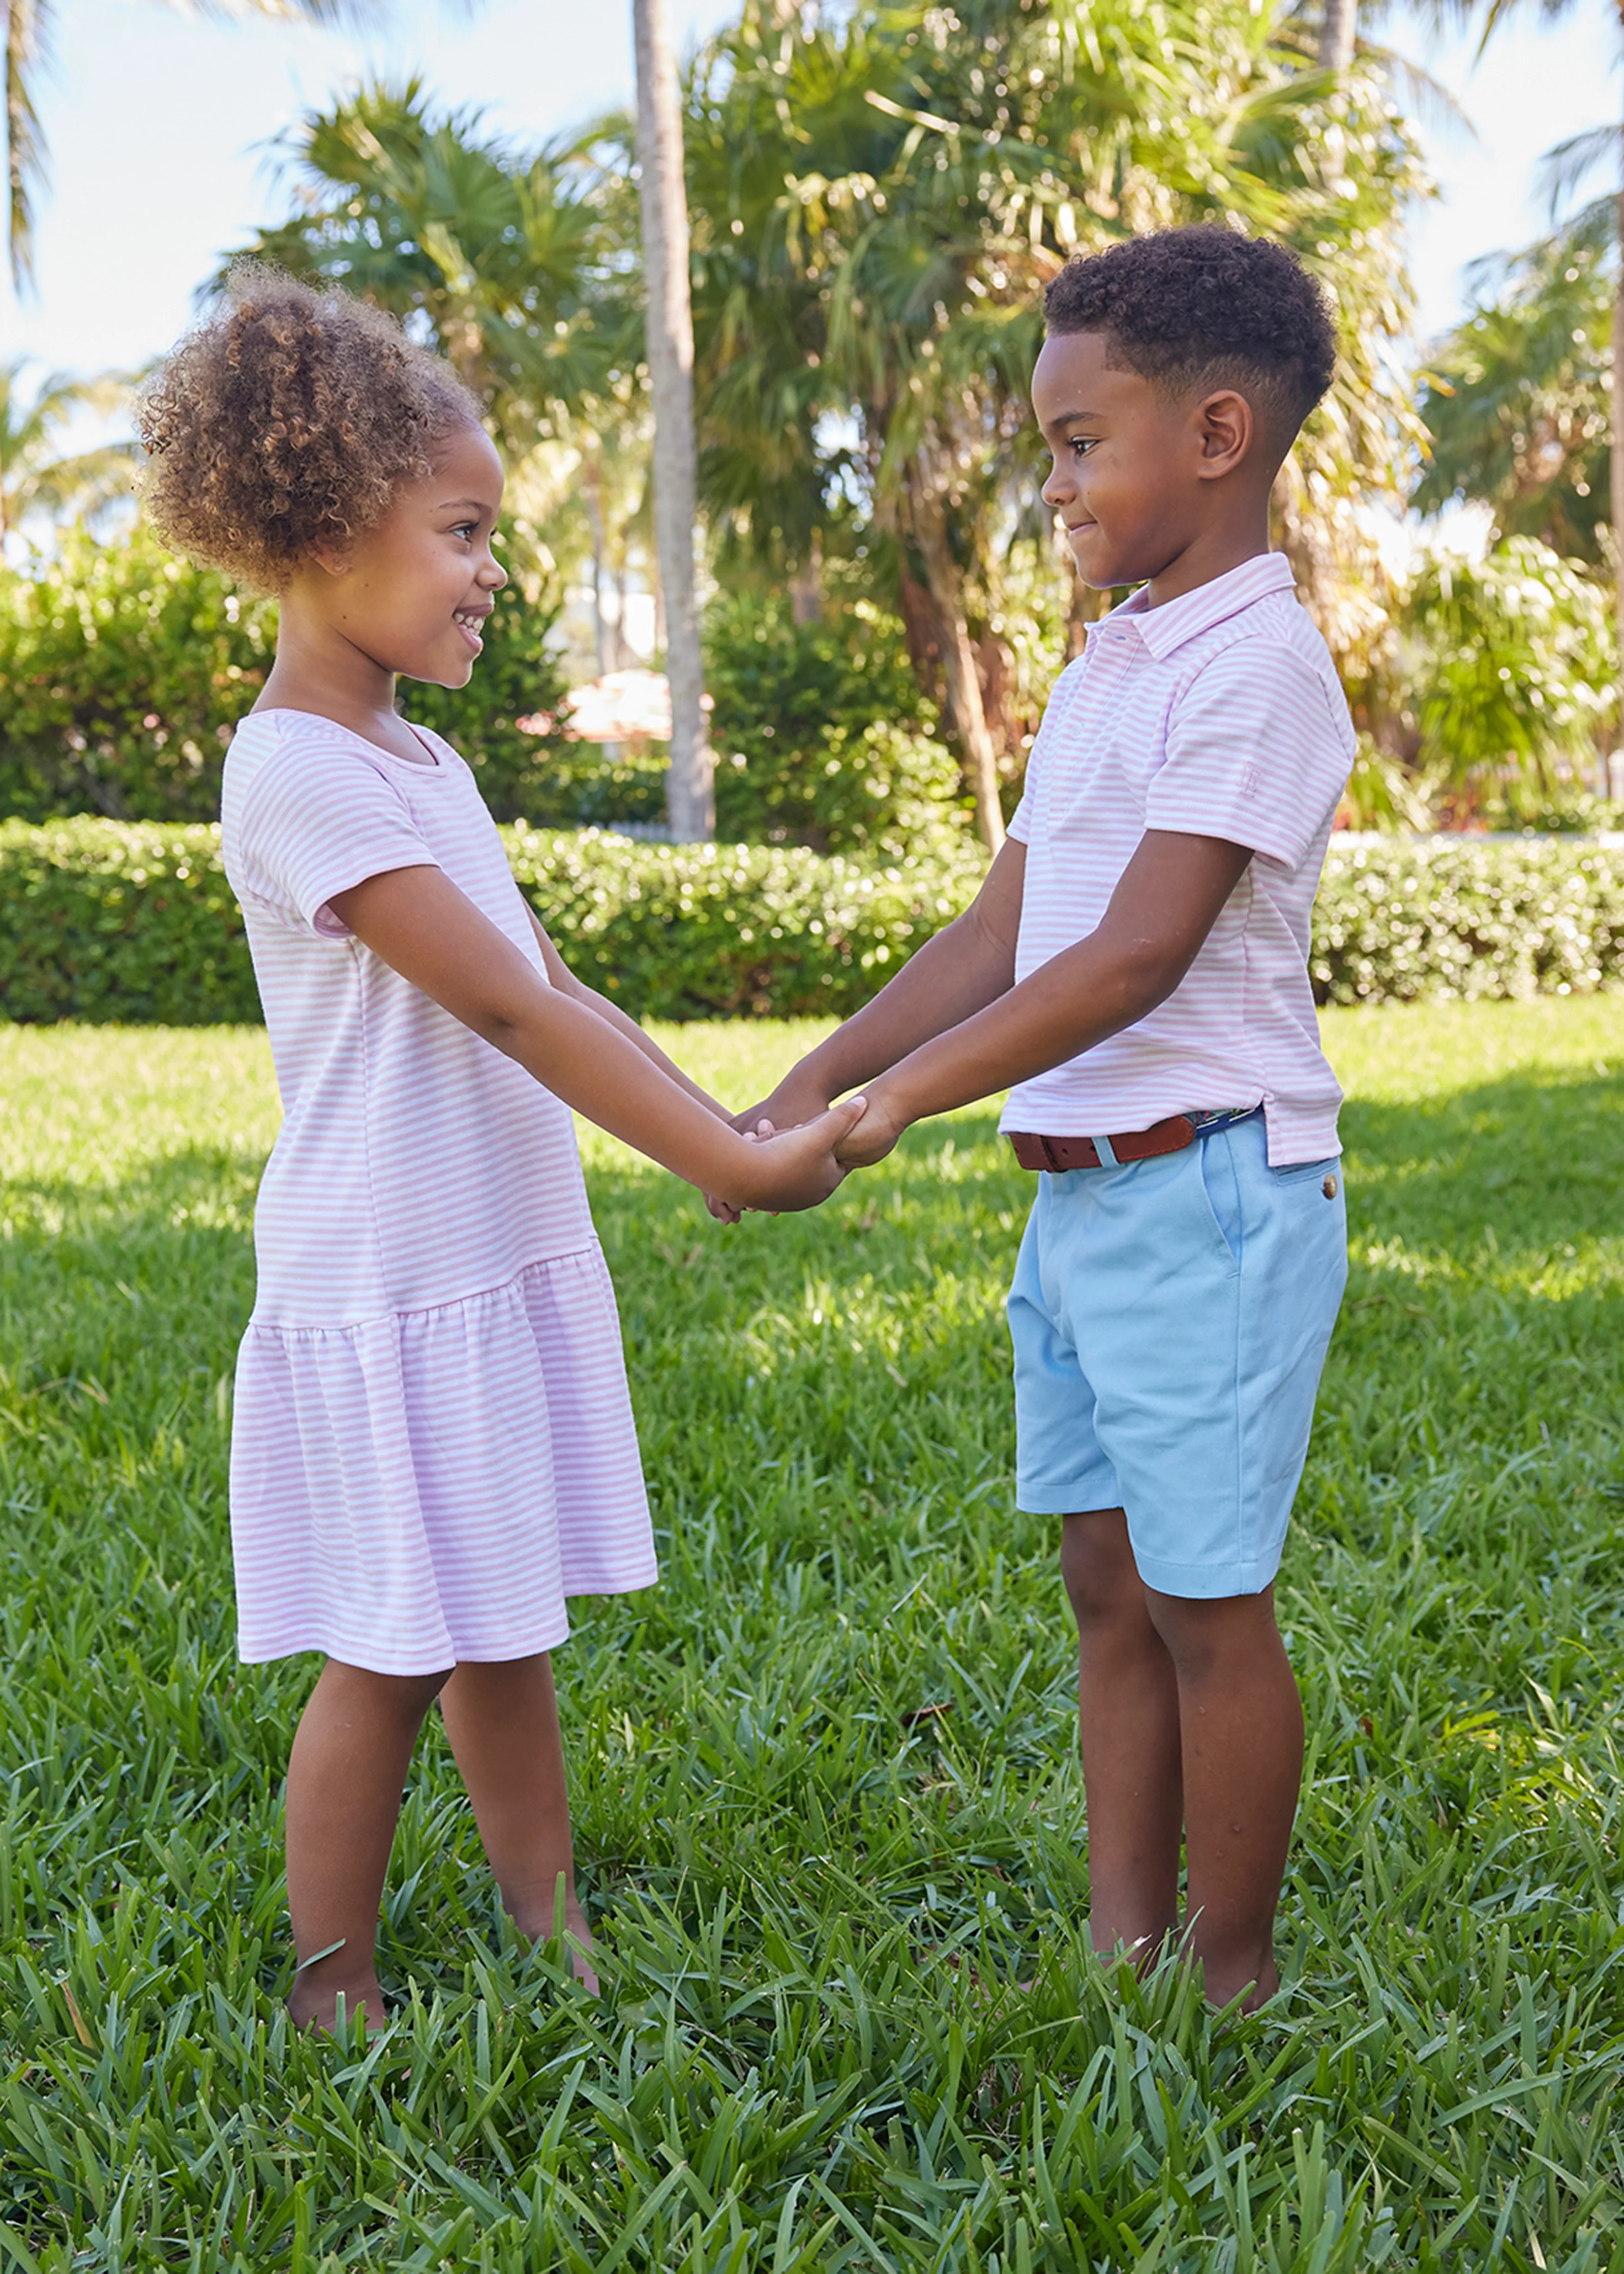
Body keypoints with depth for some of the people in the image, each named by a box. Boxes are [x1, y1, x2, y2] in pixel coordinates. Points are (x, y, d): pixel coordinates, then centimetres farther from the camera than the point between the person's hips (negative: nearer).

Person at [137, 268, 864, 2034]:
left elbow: (557, 995, 13)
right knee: (390, 1658, 4)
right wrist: (730, 1167, -17)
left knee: (506, 1634, 16)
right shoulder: (297, 777, -18)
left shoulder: (421, 761, 12)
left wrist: (734, 1129, 5)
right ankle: (333, 1996, 21)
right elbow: (509, 1012, -20)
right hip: (388, 1289, -8)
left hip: (513, 1267, 8)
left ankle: (553, 1939, 28)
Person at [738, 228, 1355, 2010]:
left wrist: (894, 1103, -21)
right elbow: (996, 937, 13)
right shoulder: (1104, 669, 15)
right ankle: (1123, 1950, 26)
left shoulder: (1257, 663, -13)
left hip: (1204, 1187, -9)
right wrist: (803, 1092, 4)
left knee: (1204, 1600, 2)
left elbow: (1140, 954, -21)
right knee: (1106, 1583, 13)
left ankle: (1236, 1983, 18)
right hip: (1078, 1189, 9)